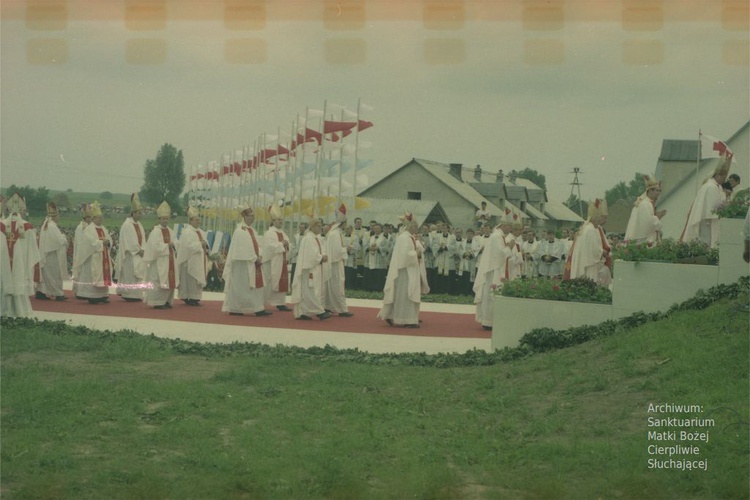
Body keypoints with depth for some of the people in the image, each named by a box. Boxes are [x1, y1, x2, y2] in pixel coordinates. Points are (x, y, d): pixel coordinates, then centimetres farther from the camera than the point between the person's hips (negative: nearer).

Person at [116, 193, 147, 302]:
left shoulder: (139, 225, 15)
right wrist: (138, 250, -15)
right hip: (130, 255, -8)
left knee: (138, 275, 7)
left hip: (139, 255, 8)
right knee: (130, 275, -7)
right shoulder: (127, 225, -10)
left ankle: (136, 295, 10)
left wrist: (142, 250, 0)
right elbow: (129, 241, -15)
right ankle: (130, 295, -4)